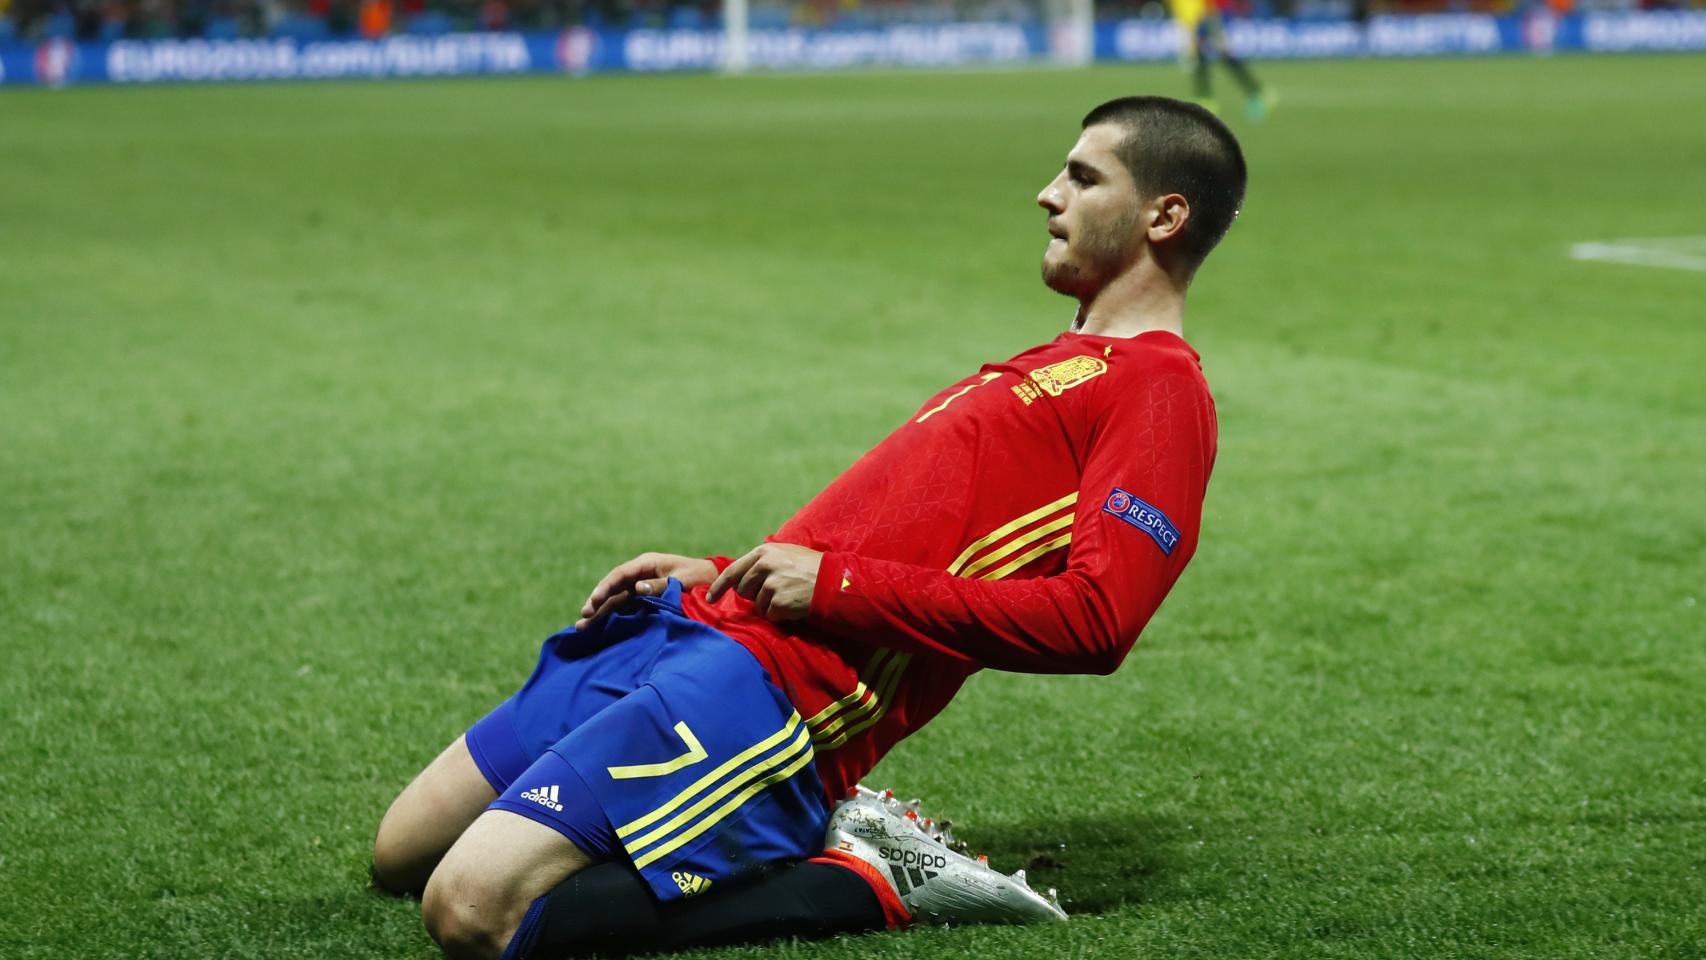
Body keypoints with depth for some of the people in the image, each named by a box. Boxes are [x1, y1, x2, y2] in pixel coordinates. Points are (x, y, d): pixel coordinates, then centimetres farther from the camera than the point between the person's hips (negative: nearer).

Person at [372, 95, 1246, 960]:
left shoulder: (1160, 391, -6)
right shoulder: (1063, 366, 26)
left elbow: (1092, 619, -20)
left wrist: (836, 585, -15)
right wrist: (714, 577, 14)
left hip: (772, 681, -11)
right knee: (401, 857, 11)